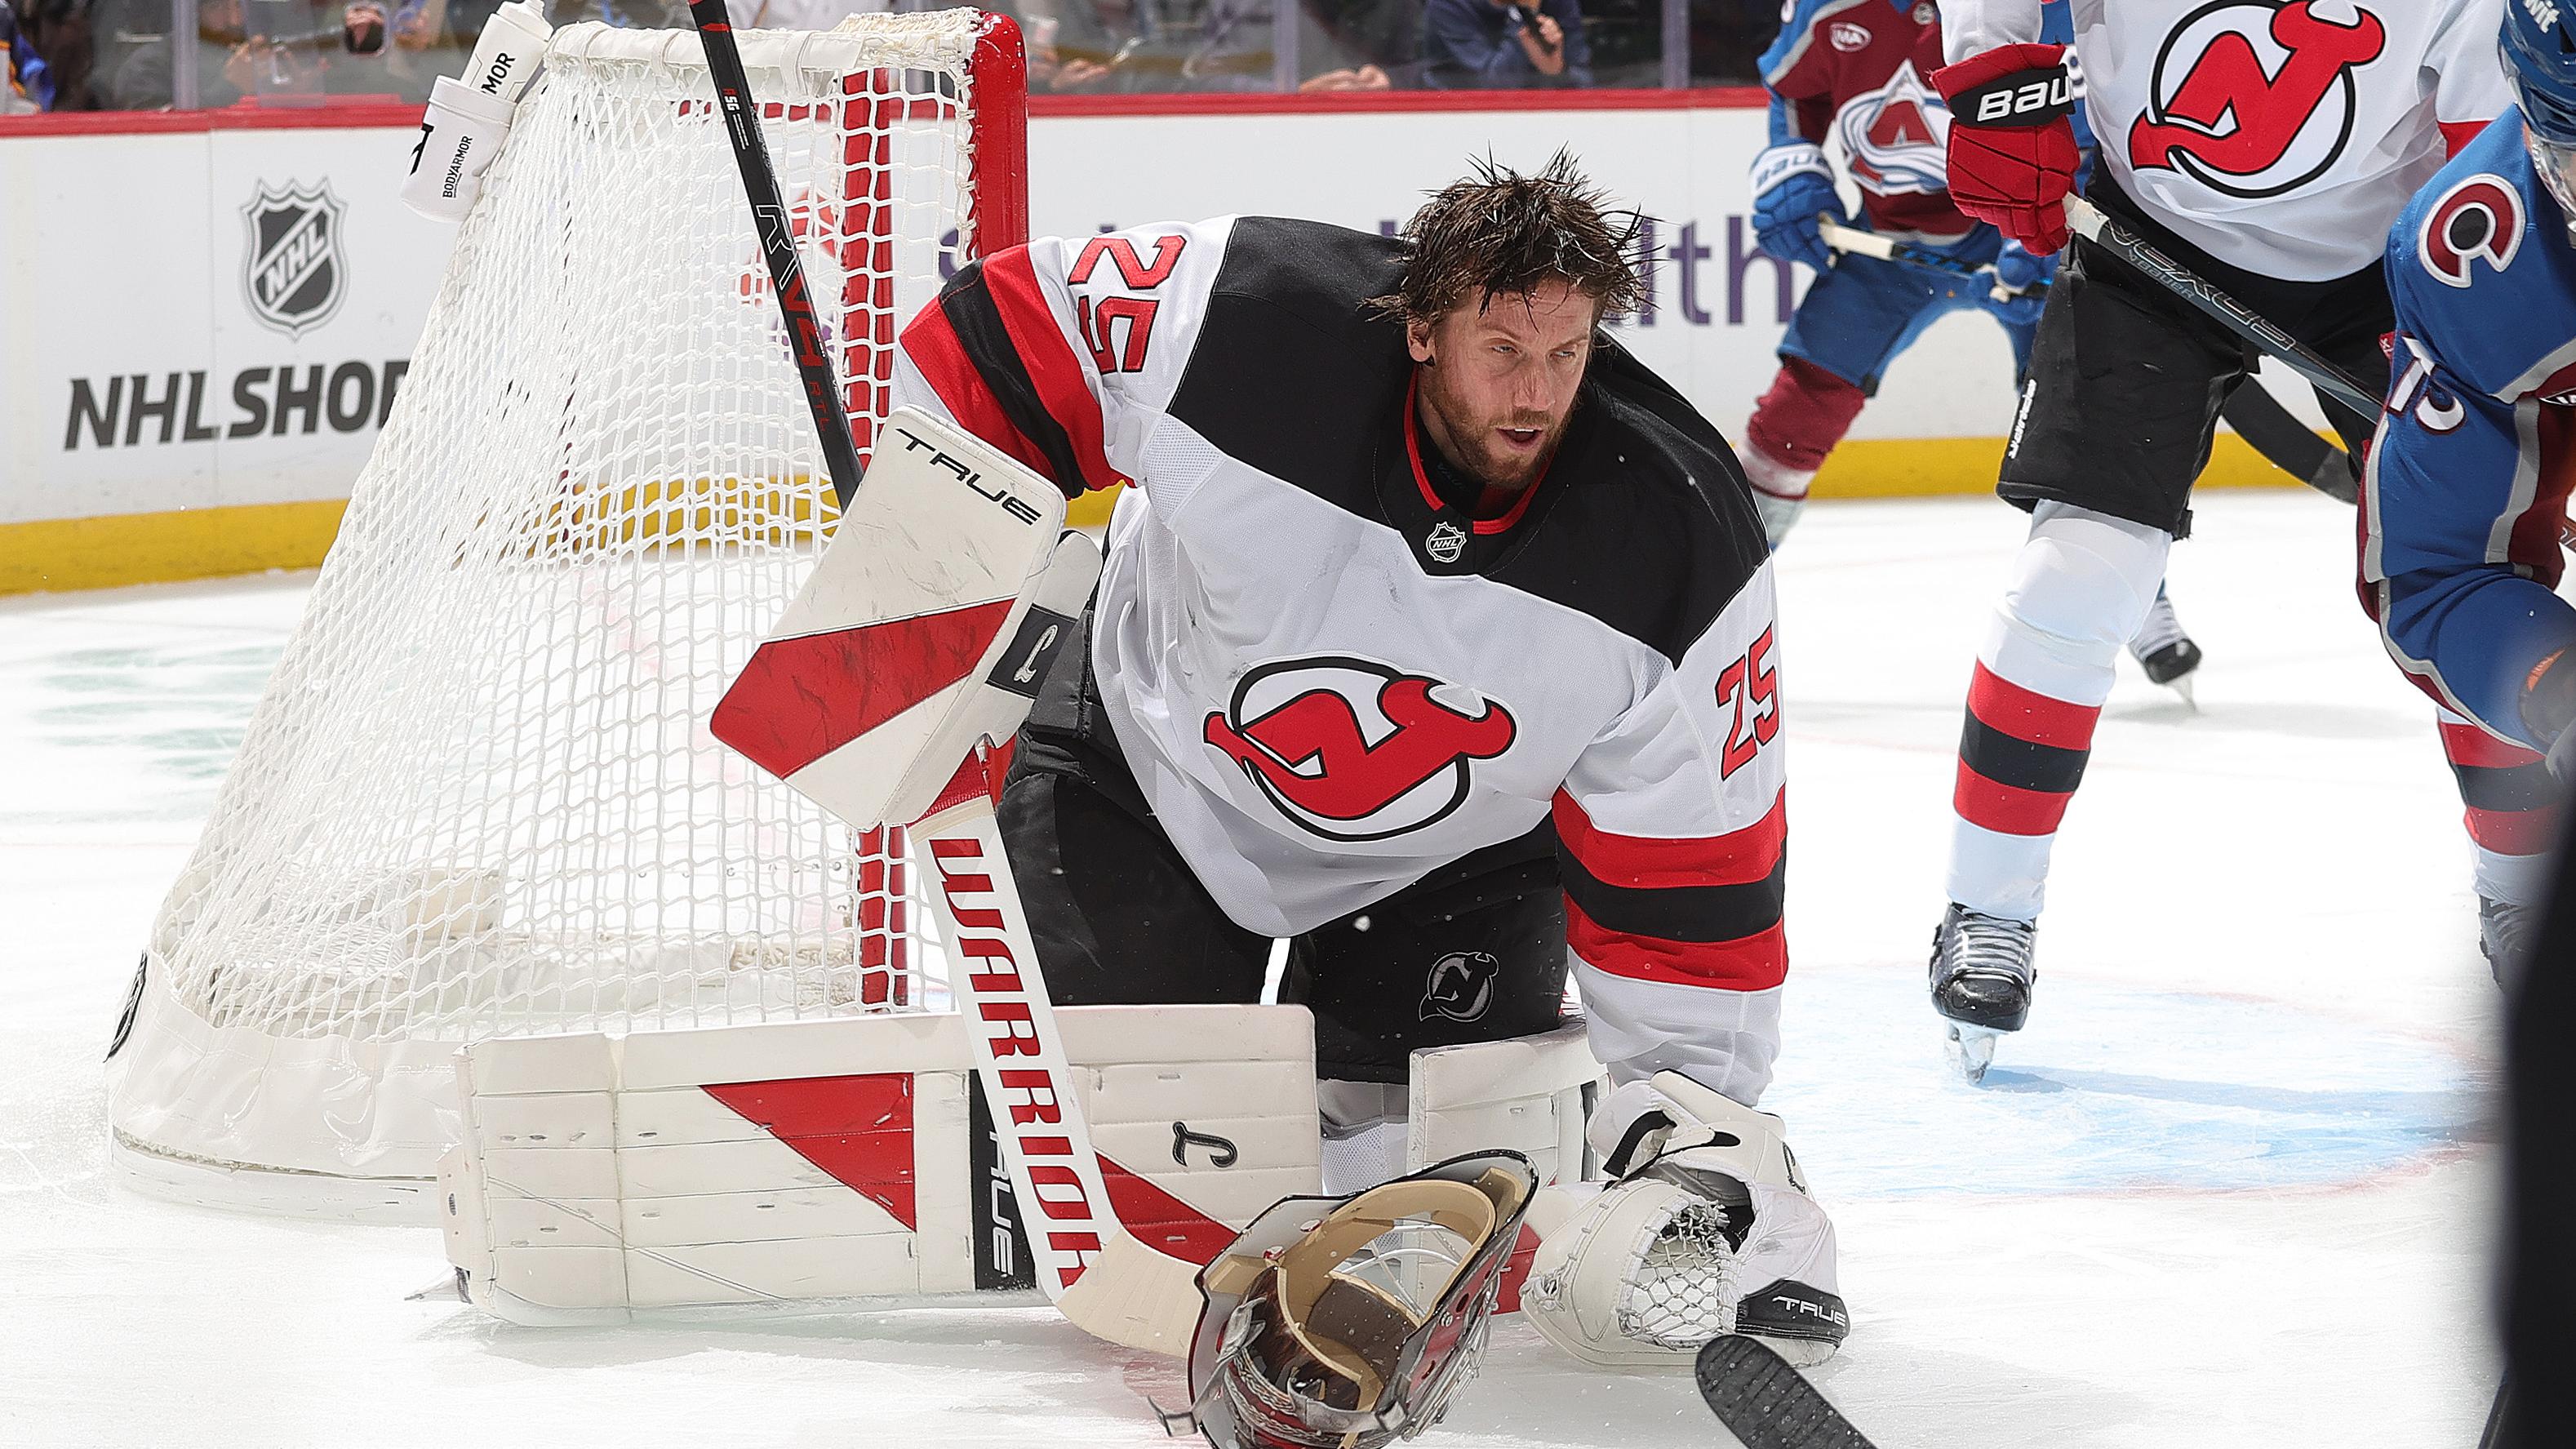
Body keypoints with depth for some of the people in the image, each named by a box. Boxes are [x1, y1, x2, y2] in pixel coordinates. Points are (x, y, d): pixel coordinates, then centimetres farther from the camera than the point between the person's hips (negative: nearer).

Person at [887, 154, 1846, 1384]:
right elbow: (996, 332, -17)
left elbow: (1684, 873, -22)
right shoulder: (1244, 326, -35)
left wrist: (1693, 1110, -22)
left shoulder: (1680, 545, -30)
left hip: (1452, 851, 0)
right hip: (1161, 752, 0)